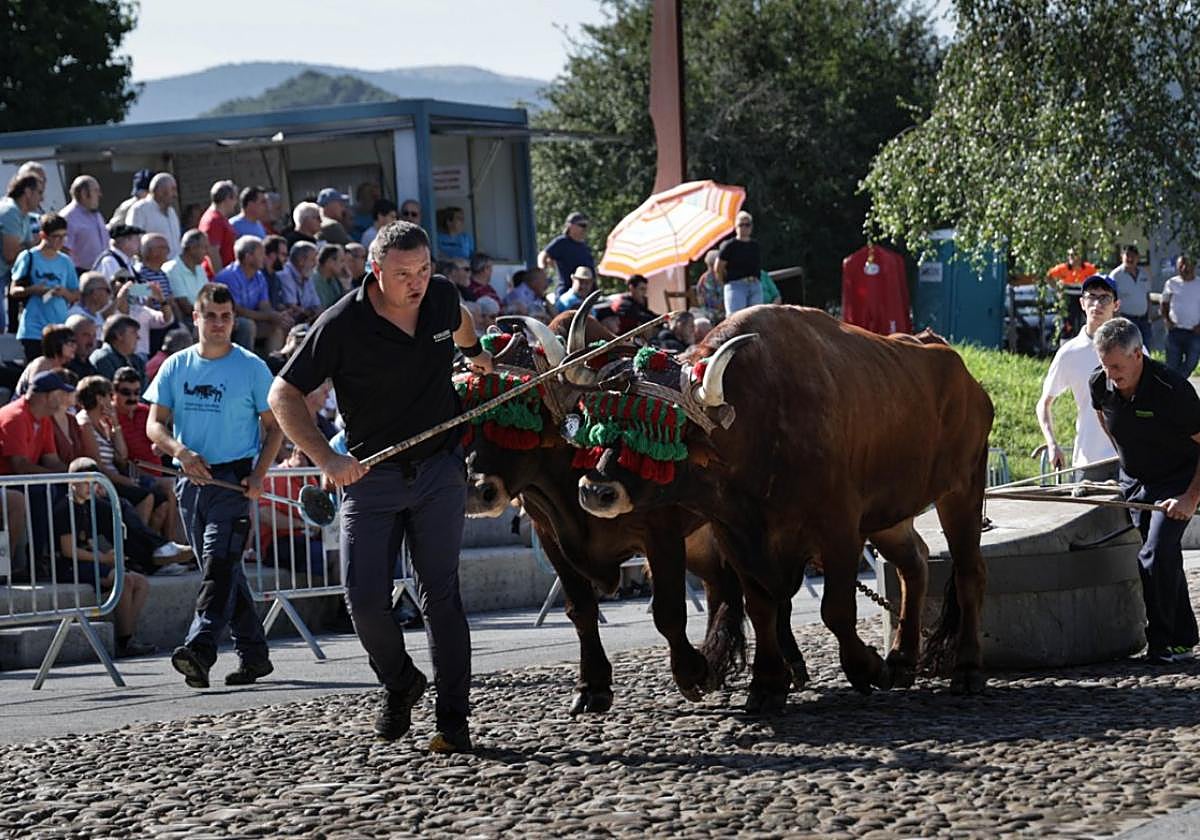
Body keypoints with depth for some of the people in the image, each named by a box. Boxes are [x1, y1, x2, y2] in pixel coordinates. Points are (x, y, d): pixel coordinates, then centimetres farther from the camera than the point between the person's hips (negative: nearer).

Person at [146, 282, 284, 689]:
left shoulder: (251, 367, 0)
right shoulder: (175, 367, 9)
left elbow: (274, 427, 3)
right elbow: (155, 424, 6)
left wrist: (259, 475, -11)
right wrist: (180, 451, -14)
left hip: (233, 479, -5)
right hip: (191, 480, 5)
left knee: (220, 563, -18)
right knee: (222, 569, 9)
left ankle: (200, 648, -30)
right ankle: (254, 654, 17)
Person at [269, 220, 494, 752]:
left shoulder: (442, 297, -4)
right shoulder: (342, 325, -17)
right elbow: (283, 395, -14)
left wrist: (477, 354, 42)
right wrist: (324, 458, -25)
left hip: (439, 470, 2)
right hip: (370, 474, -2)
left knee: (440, 594, -3)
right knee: (365, 598, -8)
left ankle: (453, 719, 1)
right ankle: (399, 684, 21)